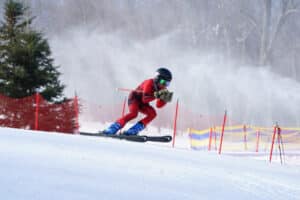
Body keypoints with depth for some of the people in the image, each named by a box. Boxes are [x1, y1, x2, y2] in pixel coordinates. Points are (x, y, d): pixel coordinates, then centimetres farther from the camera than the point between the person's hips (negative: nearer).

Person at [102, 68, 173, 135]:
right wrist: (156, 96, -44)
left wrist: (165, 99, -21)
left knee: (153, 114, -17)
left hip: (142, 104, 7)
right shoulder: (150, 83, -25)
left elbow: (158, 105, -4)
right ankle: (112, 129, -33)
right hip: (135, 98, -7)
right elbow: (144, 99, -34)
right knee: (134, 113, -32)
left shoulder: (161, 89, -5)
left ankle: (132, 131, -22)